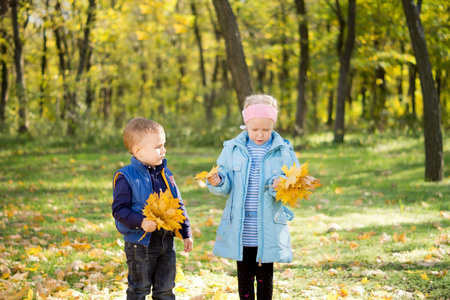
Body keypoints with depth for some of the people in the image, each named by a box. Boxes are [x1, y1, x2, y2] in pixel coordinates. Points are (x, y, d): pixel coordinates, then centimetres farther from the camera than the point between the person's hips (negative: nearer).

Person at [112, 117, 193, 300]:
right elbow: (119, 209, -16)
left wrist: (186, 233, 12)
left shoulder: (165, 174, 6)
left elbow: (178, 205, 13)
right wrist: (140, 222, -29)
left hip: (166, 241, 6)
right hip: (140, 243, -5)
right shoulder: (126, 177, -13)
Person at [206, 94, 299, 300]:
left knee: (265, 277, 10)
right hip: (239, 229, 1)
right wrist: (217, 182, -19)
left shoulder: (283, 151, -3)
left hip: (269, 231, -1)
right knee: (245, 276, 12)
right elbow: (226, 187, 3)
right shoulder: (232, 149, 1)